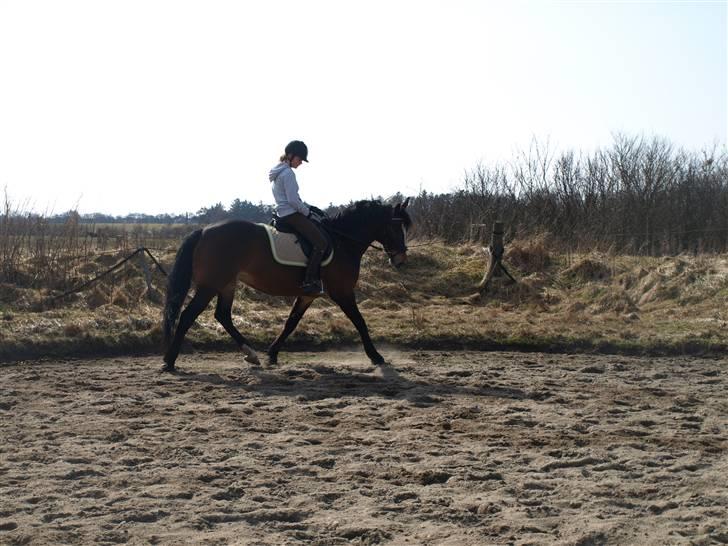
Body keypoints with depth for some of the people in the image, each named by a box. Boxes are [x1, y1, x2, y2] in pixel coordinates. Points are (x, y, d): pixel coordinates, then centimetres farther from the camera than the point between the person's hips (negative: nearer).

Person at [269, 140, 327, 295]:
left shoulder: (278, 172, 17)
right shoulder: (288, 173, -15)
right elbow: (293, 200, -21)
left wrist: (306, 207, 17)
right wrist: (306, 211, -7)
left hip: (283, 214, 11)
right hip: (291, 214, -11)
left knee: (317, 240, 19)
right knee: (320, 243, -15)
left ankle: (315, 277, 13)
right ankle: (309, 282, -21)